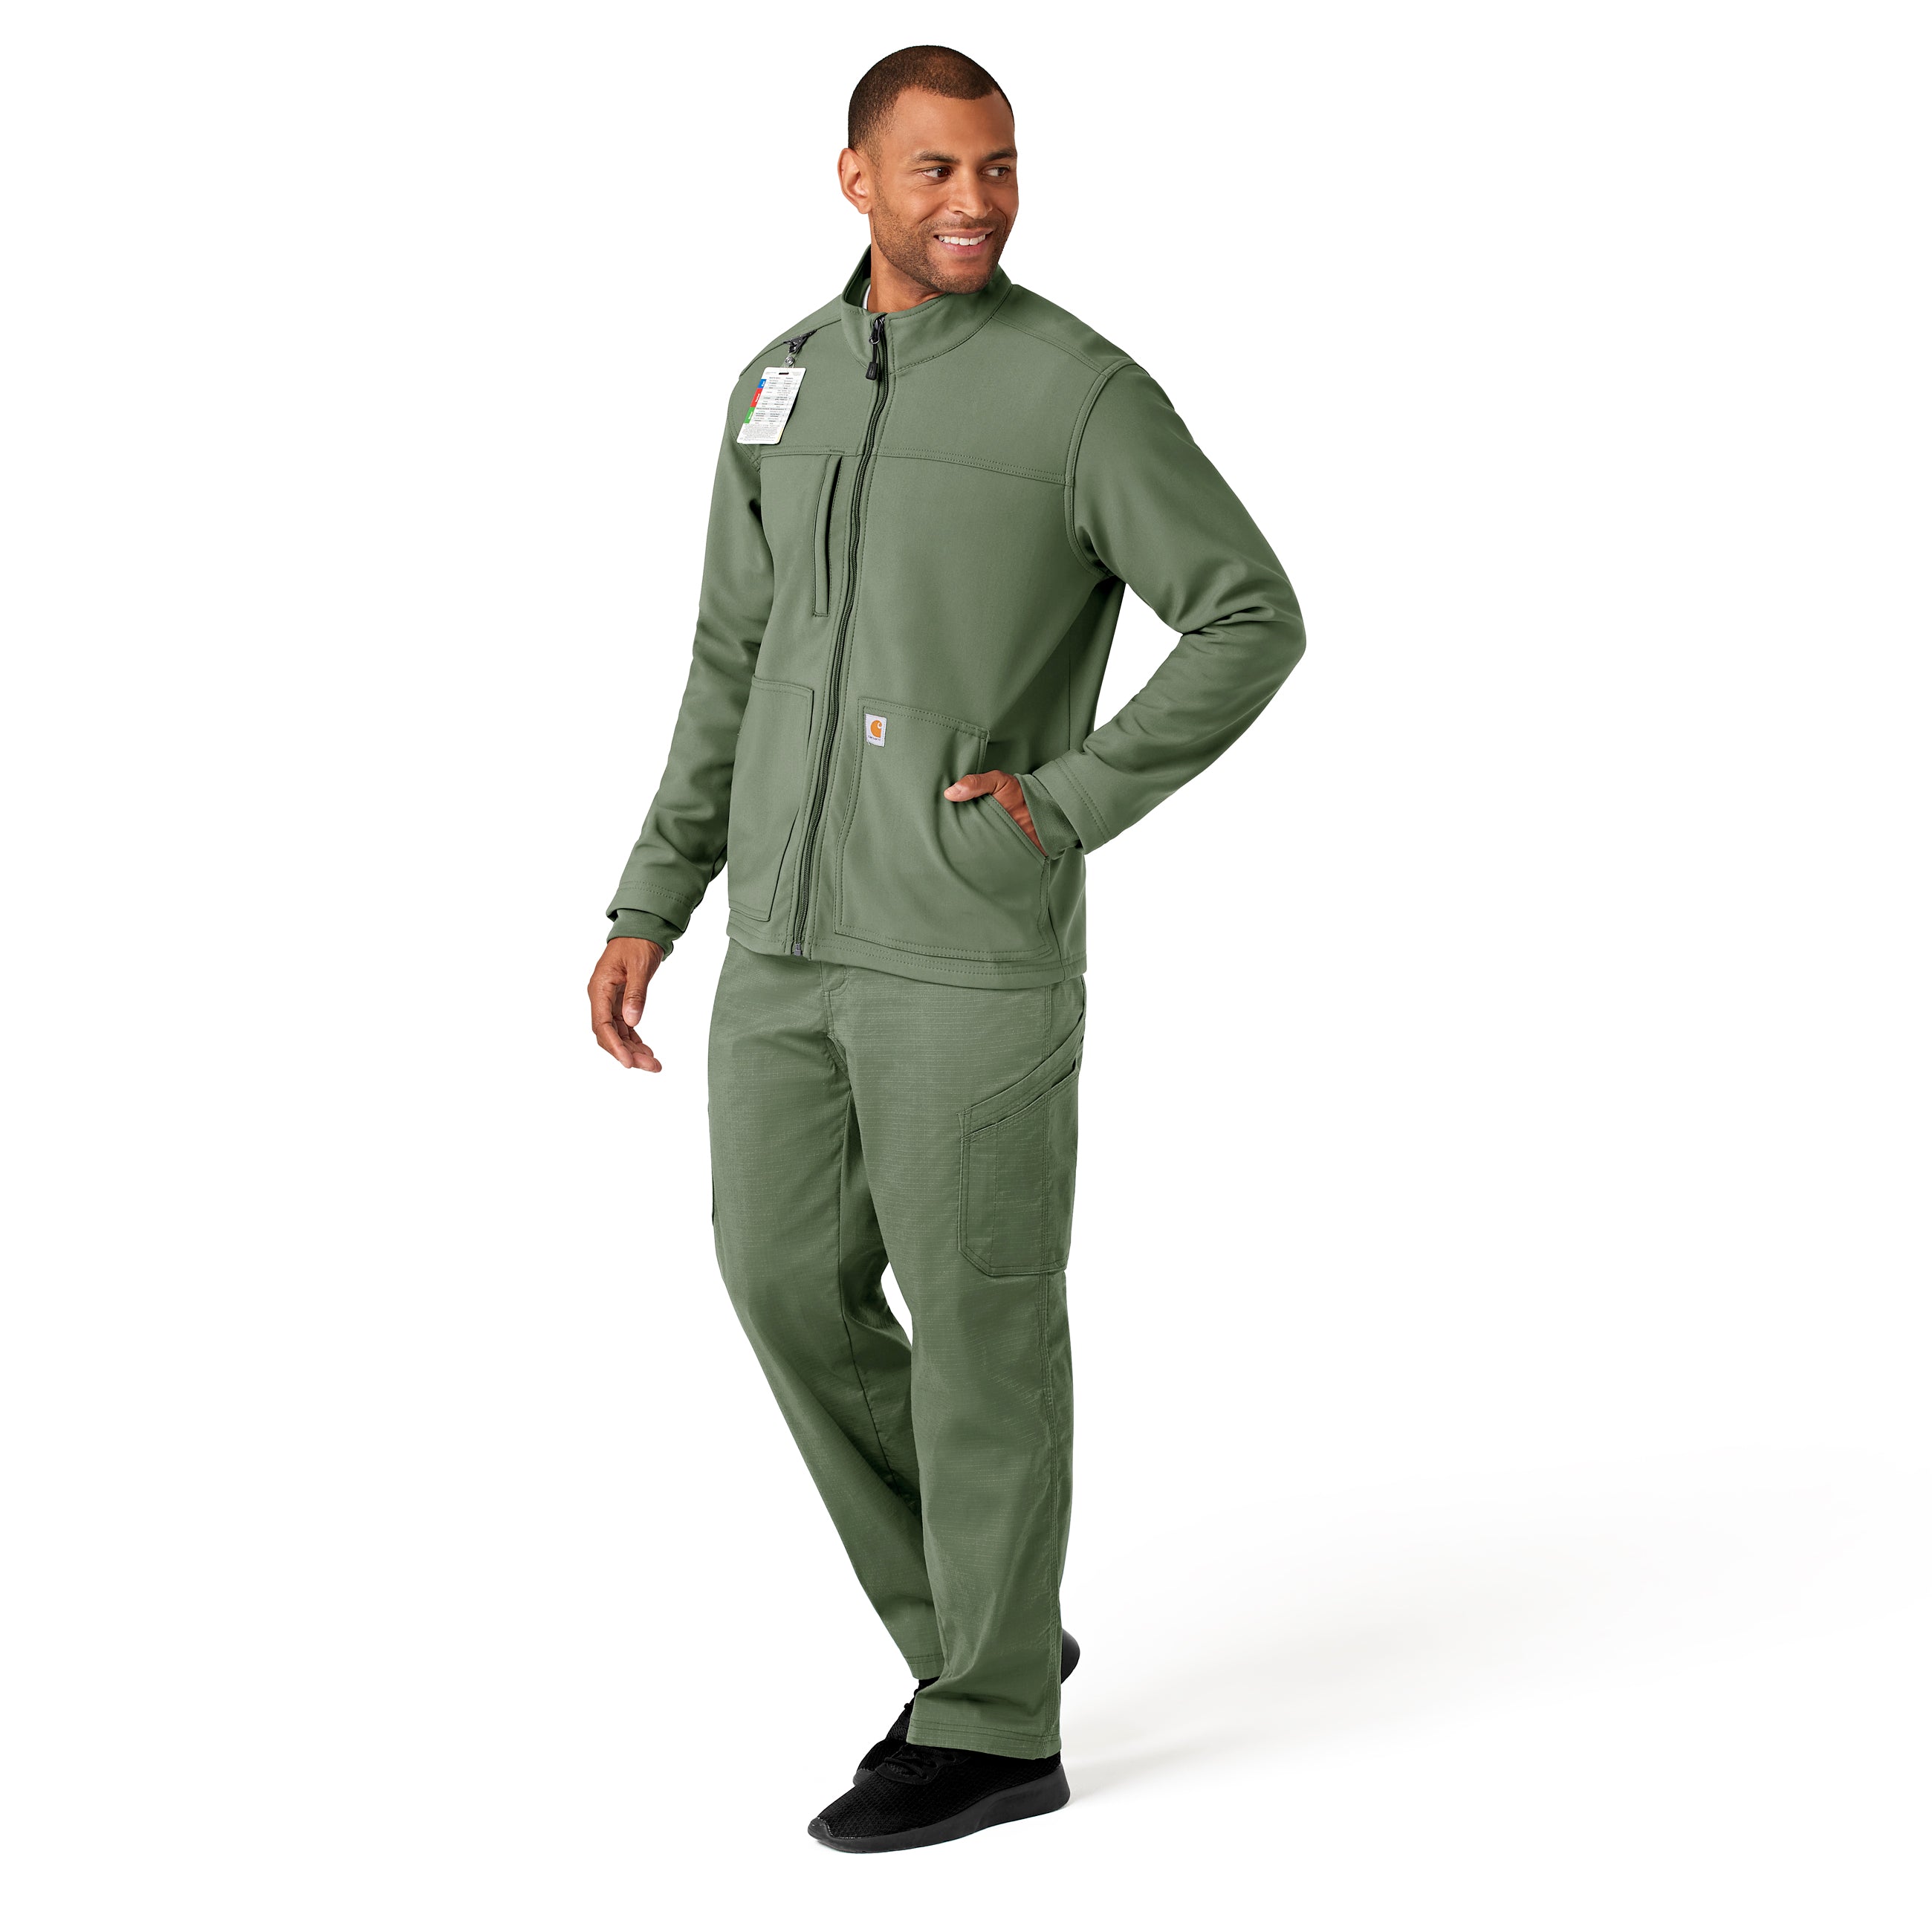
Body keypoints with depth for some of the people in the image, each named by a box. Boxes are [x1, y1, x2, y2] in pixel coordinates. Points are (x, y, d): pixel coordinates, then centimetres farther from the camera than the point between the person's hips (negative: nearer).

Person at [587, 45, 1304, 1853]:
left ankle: (990, 1726, 14)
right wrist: (649, 909, 11)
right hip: (796, 932, 7)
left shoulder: (1083, 388, -8)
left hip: (975, 939, -7)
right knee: (794, 1290, 7)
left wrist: (1073, 801, -15)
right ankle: (982, 1631, 24)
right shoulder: (786, 381, 11)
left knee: (977, 1321, 1)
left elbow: (1255, 621, -7)